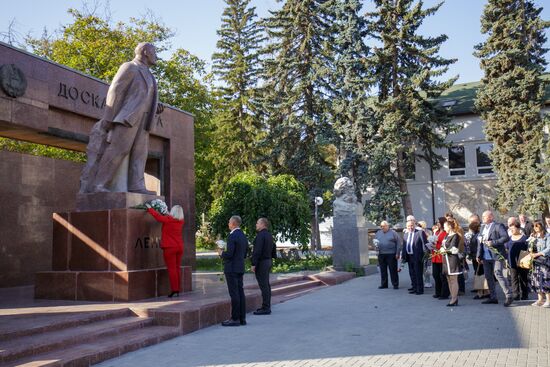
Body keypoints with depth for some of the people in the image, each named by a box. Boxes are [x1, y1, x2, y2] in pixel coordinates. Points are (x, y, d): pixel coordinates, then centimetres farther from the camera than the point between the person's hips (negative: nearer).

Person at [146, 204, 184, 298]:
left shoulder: (168, 219, -12)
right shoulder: (180, 221, 7)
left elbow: (158, 216, -4)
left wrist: (149, 208, 9)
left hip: (170, 248, -6)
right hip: (179, 247, 6)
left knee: (172, 269, -5)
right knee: (177, 268, 10)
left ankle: (174, 290, -7)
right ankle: (178, 290, 13)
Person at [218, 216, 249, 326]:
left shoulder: (232, 236, -15)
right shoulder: (243, 236, 13)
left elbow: (229, 254, -21)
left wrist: (221, 253, -1)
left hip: (231, 269, -9)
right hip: (240, 268, 9)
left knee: (234, 294, -6)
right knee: (240, 293, 9)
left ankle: (235, 319, -3)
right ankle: (242, 318, 12)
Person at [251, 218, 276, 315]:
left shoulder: (260, 235, -16)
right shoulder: (269, 235, 13)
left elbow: (257, 251, -21)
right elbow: (273, 249, 19)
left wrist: (253, 264, -20)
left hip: (261, 263, -10)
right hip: (268, 261, 10)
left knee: (263, 285, -7)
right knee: (266, 285, 13)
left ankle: (265, 308, -5)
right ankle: (267, 306, 19)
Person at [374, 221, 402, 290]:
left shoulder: (393, 233, -1)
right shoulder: (378, 233, 13)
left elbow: (399, 243, -3)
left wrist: (397, 253, -8)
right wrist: (375, 245, -3)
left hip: (391, 254, -4)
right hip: (381, 254, 4)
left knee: (393, 270, 0)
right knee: (383, 270, 8)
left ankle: (395, 284, 7)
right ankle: (383, 284, 17)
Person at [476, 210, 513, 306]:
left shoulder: (498, 226, -7)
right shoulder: (483, 227, 15)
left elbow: (506, 237, -17)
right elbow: (480, 242, 16)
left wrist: (493, 242, -21)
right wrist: (479, 255, 12)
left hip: (497, 255, -8)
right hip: (486, 256, 8)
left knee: (498, 274, -14)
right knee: (488, 276, 10)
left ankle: (509, 296, -7)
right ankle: (493, 298, 19)